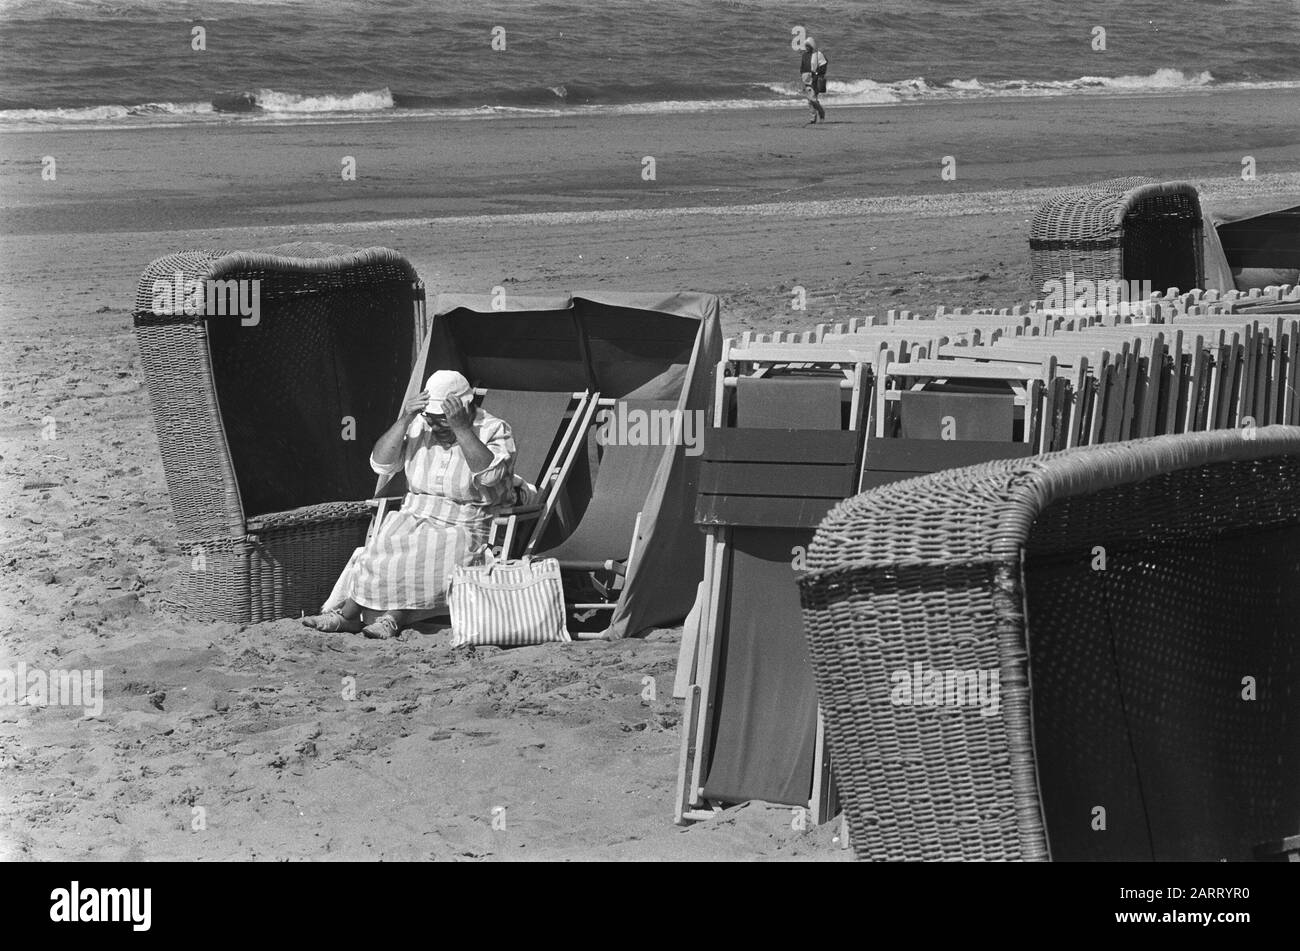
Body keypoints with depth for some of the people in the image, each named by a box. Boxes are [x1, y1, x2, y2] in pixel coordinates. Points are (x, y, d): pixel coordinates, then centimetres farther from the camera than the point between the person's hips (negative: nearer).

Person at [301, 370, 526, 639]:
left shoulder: (494, 431, -4)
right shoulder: (418, 427, 8)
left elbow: (488, 473, -23)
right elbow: (380, 463, -1)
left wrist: (461, 428, -28)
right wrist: (404, 420, -12)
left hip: (460, 529, -4)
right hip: (412, 517, 4)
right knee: (379, 551, -26)